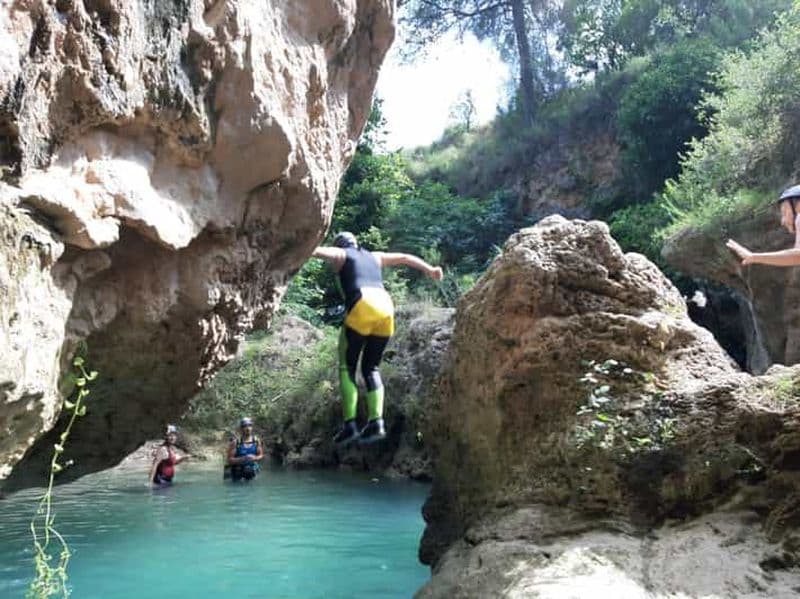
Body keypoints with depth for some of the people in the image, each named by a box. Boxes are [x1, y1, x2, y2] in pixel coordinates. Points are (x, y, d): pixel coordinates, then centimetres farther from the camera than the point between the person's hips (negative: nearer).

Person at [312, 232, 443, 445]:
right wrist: (429, 270, 54)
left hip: (361, 308, -4)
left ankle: (350, 425, -7)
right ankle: (376, 422, -2)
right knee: (371, 368, 14)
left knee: (346, 367, 5)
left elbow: (320, 250, -1)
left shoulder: (341, 255, 20)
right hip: (385, 307, 5)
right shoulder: (374, 256, 33)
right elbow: (406, 258, 43)